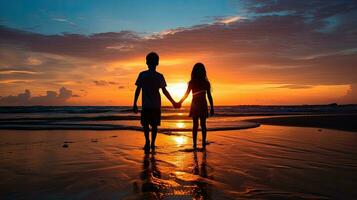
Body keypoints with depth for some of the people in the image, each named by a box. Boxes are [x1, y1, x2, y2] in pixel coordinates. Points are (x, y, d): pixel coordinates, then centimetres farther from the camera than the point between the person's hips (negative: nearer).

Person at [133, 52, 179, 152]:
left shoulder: (142, 75, -1)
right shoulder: (159, 76, 0)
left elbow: (138, 90, -2)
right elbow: (164, 91, -3)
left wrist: (135, 104, 3)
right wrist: (173, 102, 5)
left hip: (146, 105, -1)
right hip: (156, 105, 1)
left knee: (145, 124, 7)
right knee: (154, 125, 12)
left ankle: (147, 141, -14)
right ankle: (152, 144, 14)